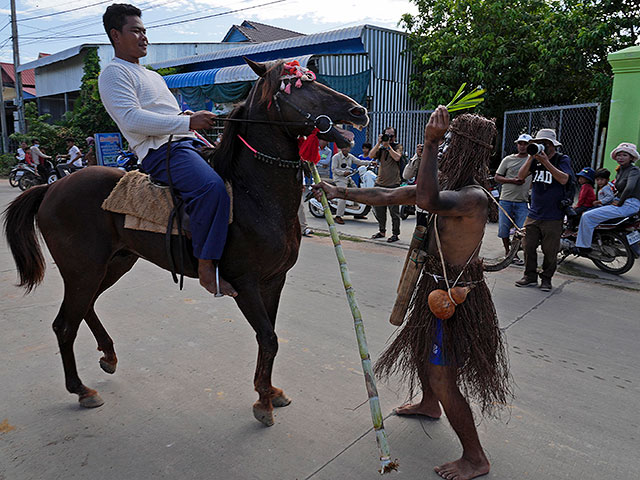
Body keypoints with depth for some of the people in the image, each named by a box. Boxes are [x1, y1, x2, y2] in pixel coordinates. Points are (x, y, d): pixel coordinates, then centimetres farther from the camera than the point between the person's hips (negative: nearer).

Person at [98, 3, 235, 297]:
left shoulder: (152, 76, 30)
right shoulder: (114, 74, 1)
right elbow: (132, 119, -15)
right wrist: (189, 122, -20)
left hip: (188, 143, 10)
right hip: (161, 151, -10)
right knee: (211, 187, -36)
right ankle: (206, 267, -31)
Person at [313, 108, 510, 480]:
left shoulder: (474, 197, -24)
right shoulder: (449, 186, 5)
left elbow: (427, 201, -45)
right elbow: (388, 196, 7)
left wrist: (431, 144, -42)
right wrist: (340, 193, 9)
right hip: (437, 286, 10)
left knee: (443, 380, -3)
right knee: (419, 344, 29)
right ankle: (429, 405, 56)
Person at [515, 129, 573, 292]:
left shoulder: (562, 159, -2)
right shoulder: (536, 159, 9)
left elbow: (564, 179, -20)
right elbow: (521, 176, -1)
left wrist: (545, 161, -22)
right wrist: (531, 157, -10)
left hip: (553, 217, -4)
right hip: (534, 214, 4)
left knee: (550, 251, 2)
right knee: (528, 247, 5)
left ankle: (546, 279, 16)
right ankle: (530, 276, 18)